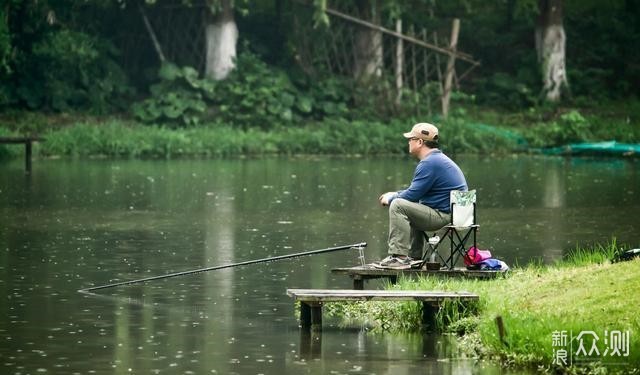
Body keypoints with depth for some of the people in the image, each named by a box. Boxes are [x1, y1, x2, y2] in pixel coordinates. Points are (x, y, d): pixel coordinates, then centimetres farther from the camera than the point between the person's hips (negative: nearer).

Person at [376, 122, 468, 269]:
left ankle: (399, 256, -20)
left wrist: (391, 198, 1)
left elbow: (413, 195, -16)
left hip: (444, 215, -11)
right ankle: (413, 256, 28)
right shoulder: (438, 158, 18)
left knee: (397, 206, -16)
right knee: (410, 209, 33)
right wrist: (395, 194, 18)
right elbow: (416, 191, 27)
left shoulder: (429, 163, -17)